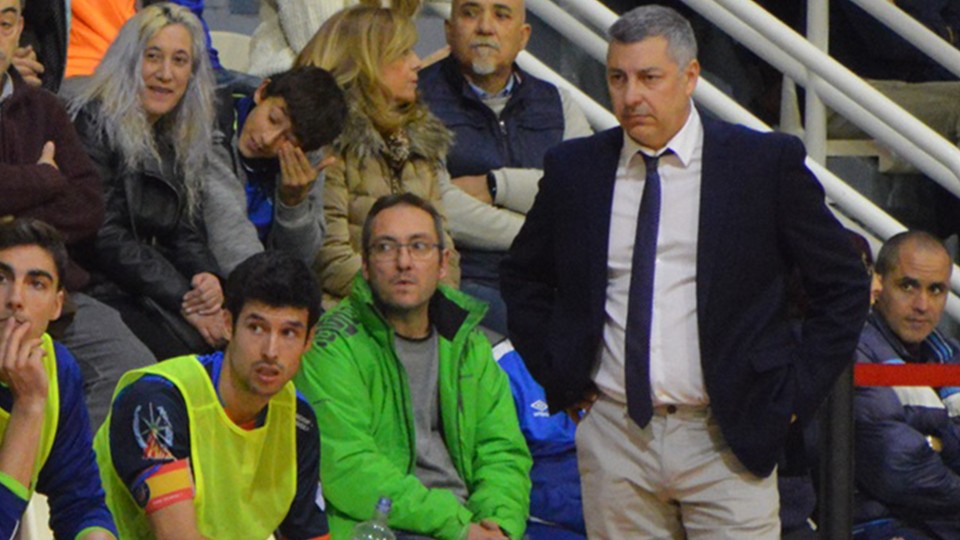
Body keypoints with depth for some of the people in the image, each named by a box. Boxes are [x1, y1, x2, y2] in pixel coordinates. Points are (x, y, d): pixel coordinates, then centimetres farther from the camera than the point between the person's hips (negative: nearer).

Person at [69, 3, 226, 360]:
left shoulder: (176, 143, 19)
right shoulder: (95, 125, -5)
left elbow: (186, 233, 15)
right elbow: (104, 236, -13)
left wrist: (208, 278, -9)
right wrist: (183, 299, -16)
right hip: (102, 294, -7)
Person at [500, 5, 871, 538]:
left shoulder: (766, 163, -1)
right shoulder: (573, 169, 7)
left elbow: (843, 285, 5)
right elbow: (523, 279, 21)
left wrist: (795, 394, -1)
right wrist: (561, 379, 10)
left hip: (726, 441, -2)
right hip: (613, 439, 2)